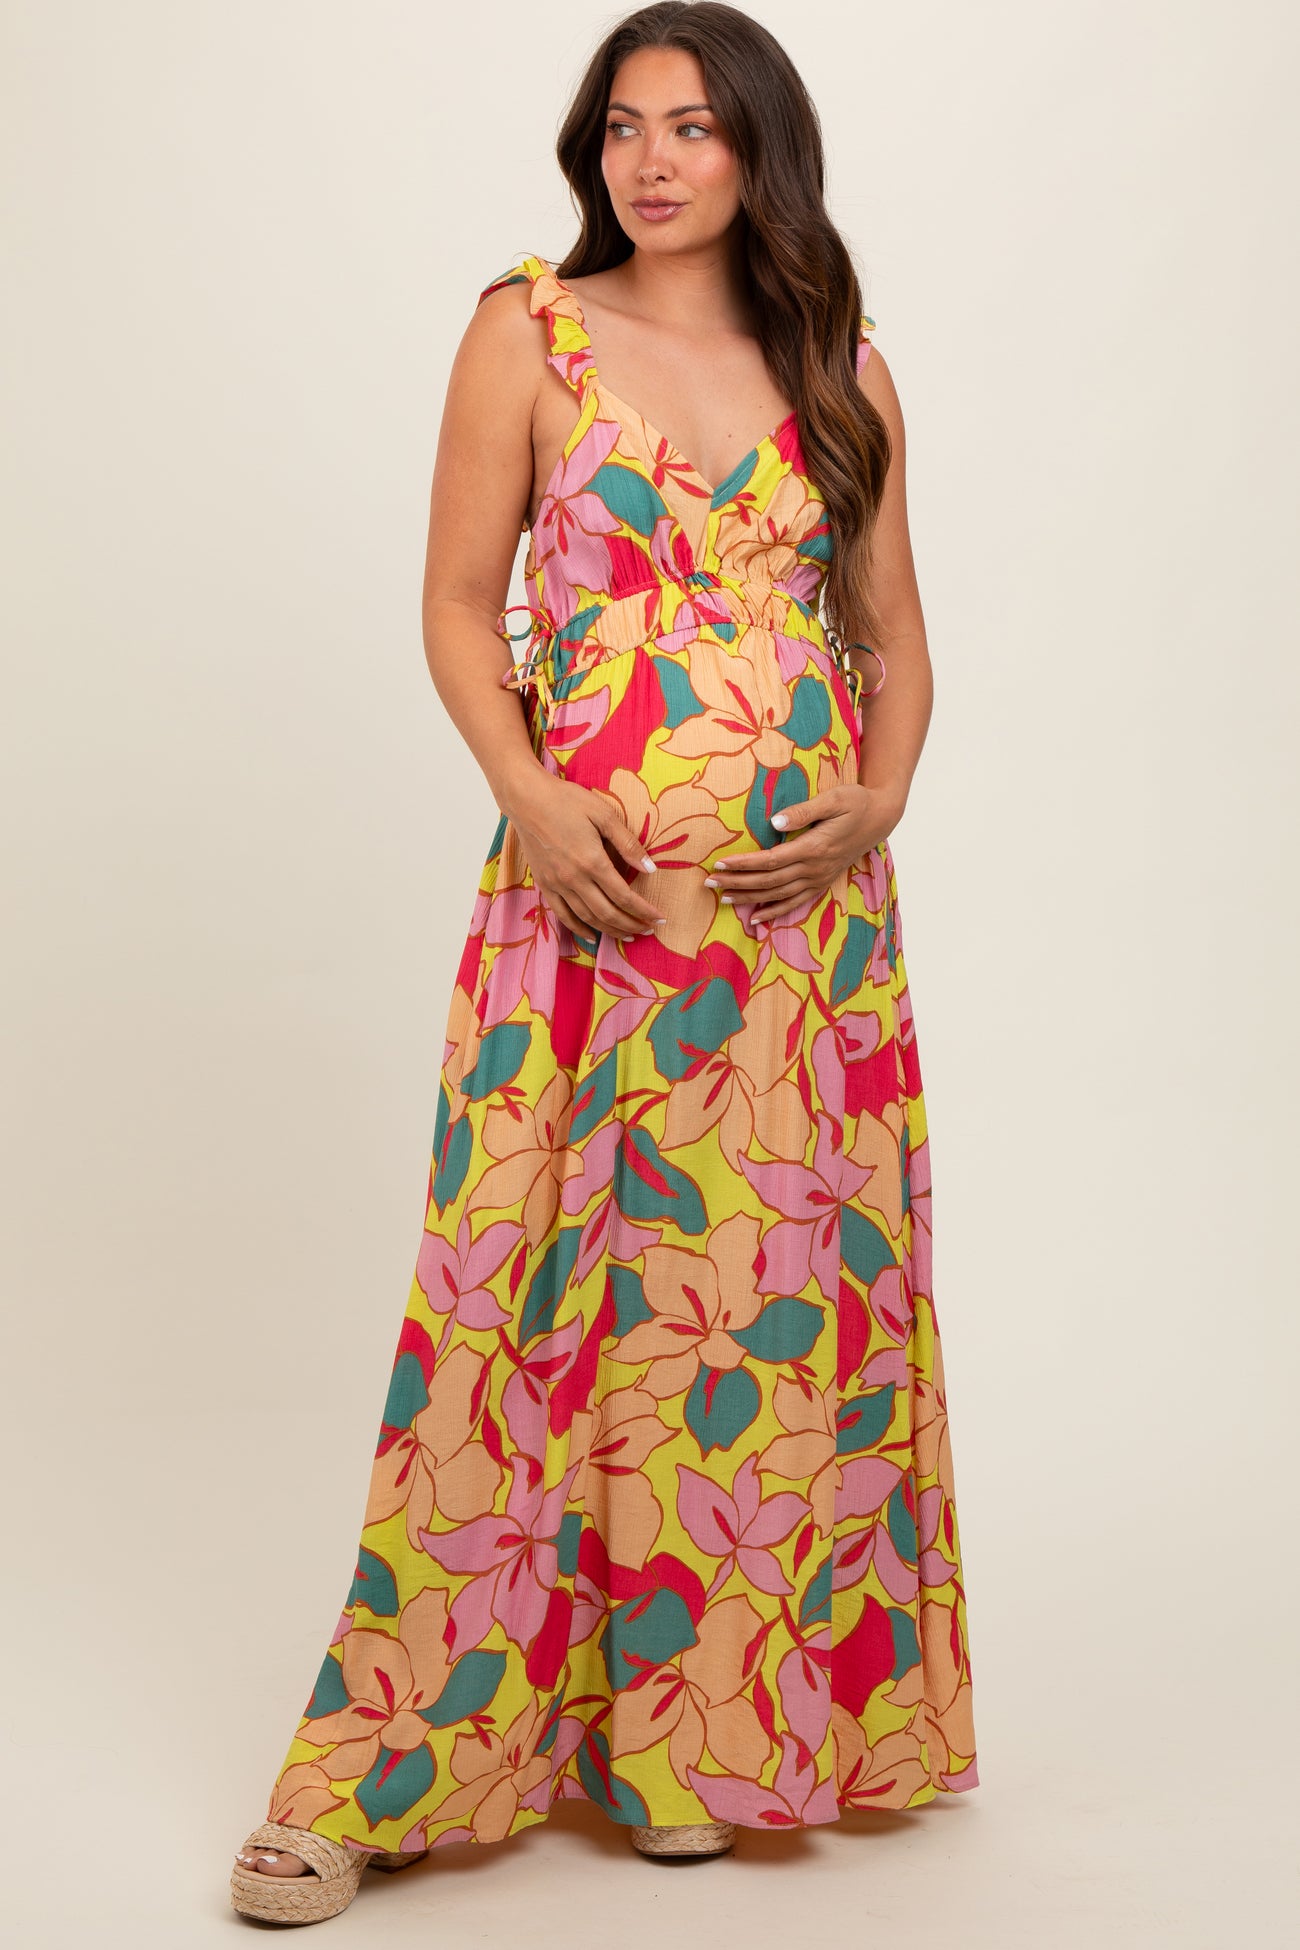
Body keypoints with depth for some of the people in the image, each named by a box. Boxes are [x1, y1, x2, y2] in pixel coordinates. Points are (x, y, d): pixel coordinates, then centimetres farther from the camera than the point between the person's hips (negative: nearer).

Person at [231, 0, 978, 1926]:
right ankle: (388, 1761, 6)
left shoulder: (843, 369, 10)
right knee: (541, 1291, -4)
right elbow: (460, 604, 2)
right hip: (592, 883, -3)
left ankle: (701, 1721, 21)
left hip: (808, 897, 3)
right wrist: (529, 795, -13)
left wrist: (880, 801, -5)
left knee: (782, 1281, 5)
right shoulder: (528, 331, 4)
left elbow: (893, 627, 13)